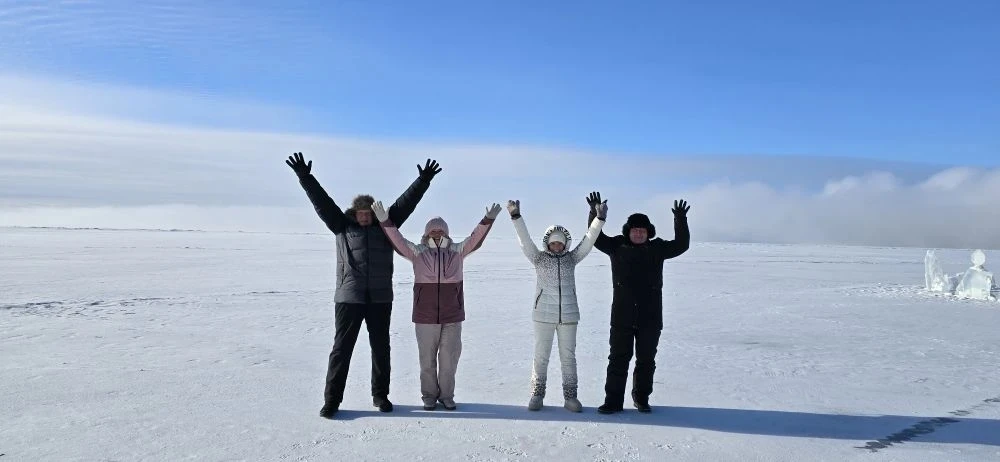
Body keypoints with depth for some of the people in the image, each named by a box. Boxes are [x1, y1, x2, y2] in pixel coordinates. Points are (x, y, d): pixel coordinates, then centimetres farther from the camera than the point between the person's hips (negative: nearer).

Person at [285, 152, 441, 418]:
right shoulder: (342, 226, 6)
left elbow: (407, 202, 5)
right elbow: (322, 202, -2)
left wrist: (423, 181, -1)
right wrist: (305, 178, -10)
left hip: (380, 298, 2)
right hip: (349, 297, -2)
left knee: (381, 347, 10)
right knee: (342, 347, 0)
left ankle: (380, 395, 22)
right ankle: (332, 400, 6)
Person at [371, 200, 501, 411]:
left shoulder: (457, 251, 6)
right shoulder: (418, 252, 1)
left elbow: (475, 238, -3)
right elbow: (397, 240, -8)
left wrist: (488, 219, -17)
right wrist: (385, 220, -23)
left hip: (452, 316, 1)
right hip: (425, 316, -1)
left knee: (449, 358, 8)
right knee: (427, 359, 9)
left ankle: (446, 395, 23)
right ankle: (429, 395, 24)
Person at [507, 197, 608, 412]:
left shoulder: (571, 258, 7)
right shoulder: (539, 258, 2)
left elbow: (588, 240, -1)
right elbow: (525, 239, -9)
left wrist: (599, 218, -12)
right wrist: (516, 217, -21)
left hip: (568, 315, 2)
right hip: (543, 315, -2)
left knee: (568, 357, 7)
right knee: (541, 356, 5)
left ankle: (570, 396, 16)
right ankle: (537, 394, 16)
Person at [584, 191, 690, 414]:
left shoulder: (657, 249, 4)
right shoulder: (617, 247, 2)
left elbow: (681, 245, 0)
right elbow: (596, 238, 0)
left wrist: (681, 220, -11)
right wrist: (595, 214, -12)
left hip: (650, 318, 1)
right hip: (622, 317, -1)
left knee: (646, 360, 11)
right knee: (618, 359, 3)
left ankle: (641, 398, 26)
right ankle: (613, 400, 10)